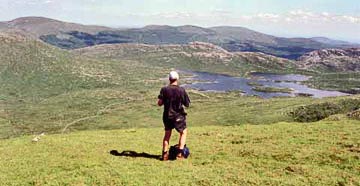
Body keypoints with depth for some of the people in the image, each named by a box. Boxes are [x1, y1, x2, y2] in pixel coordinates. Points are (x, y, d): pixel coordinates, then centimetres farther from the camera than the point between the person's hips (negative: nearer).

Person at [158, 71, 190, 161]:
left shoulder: (164, 90, -6)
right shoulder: (181, 90, -11)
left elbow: (159, 103, -6)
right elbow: (187, 104, -4)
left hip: (167, 116, 2)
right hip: (178, 116, -2)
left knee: (167, 134, 20)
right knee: (183, 132, 18)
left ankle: (165, 154, 16)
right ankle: (180, 153, 8)